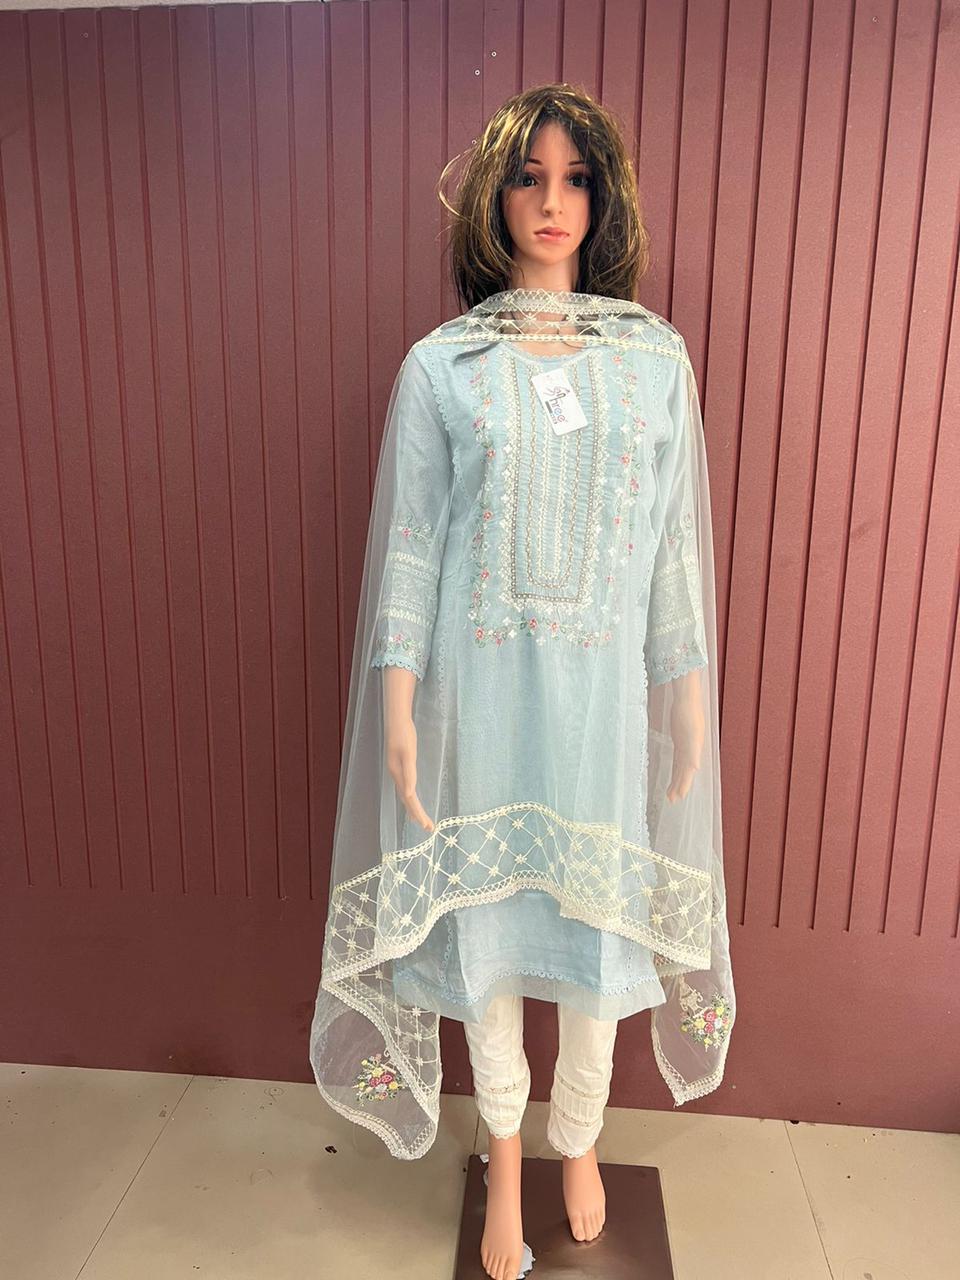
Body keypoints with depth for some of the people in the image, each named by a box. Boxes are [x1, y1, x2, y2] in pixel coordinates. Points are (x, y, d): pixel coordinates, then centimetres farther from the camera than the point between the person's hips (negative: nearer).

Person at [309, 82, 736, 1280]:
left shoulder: (656, 354, 5)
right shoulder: (440, 364, 1)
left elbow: (675, 538, 5)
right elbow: (410, 539, -1)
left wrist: (691, 688, 4)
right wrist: (397, 700, -6)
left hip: (605, 684, 1)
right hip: (480, 682, 0)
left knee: (598, 913, 12)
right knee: (485, 913, 11)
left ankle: (578, 1142, 42)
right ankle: (504, 1157, 40)